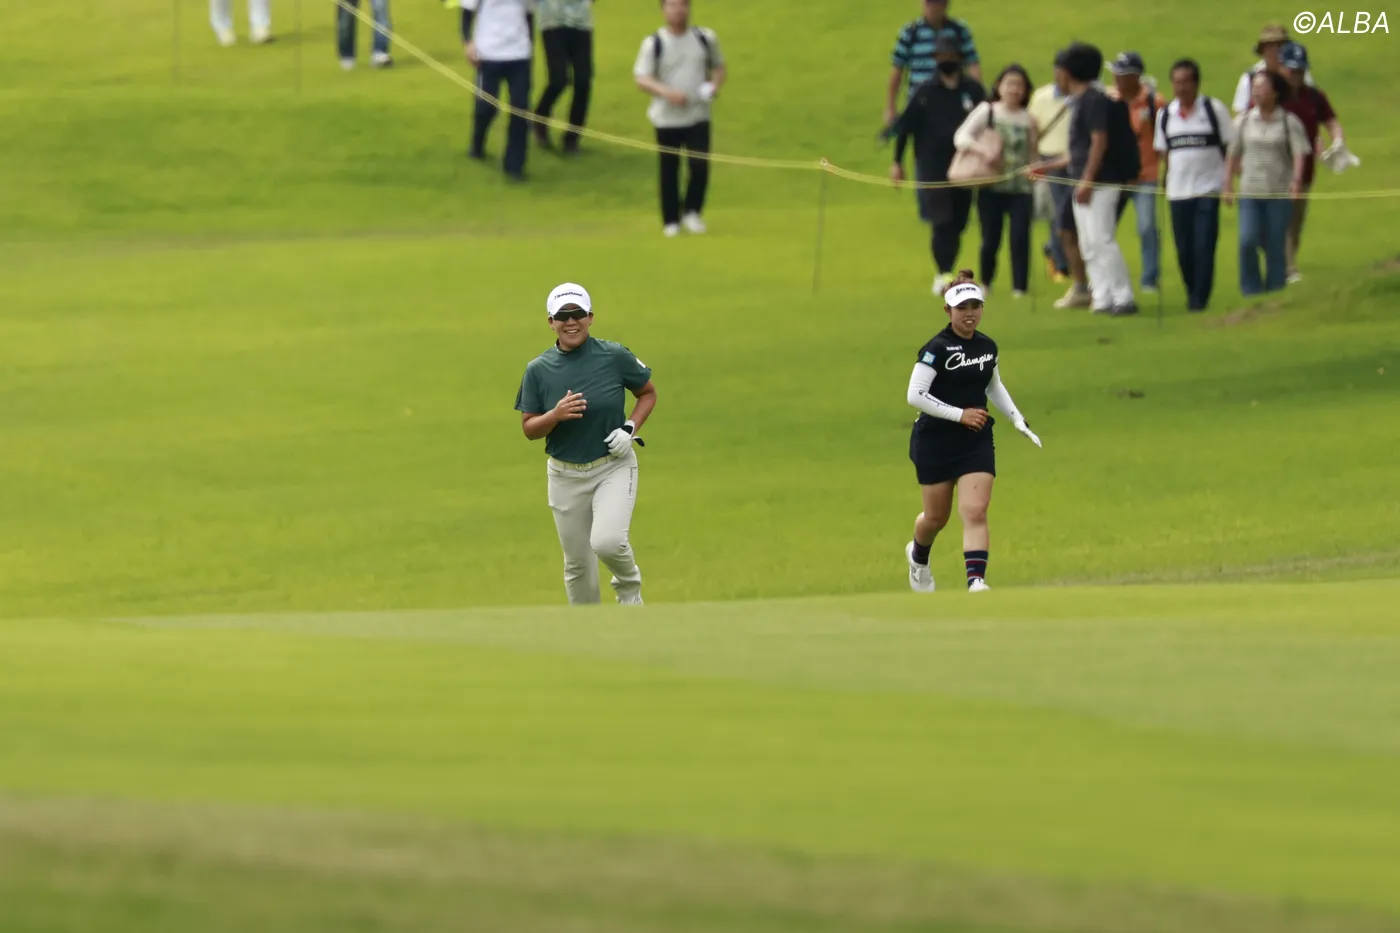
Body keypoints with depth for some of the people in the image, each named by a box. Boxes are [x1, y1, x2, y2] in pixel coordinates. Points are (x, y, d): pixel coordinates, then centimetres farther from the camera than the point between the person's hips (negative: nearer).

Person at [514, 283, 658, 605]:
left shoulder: (615, 357, -8)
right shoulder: (539, 370, -4)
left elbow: (648, 393, 7)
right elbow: (529, 428, 0)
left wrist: (630, 428, -11)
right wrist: (555, 415, -22)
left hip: (614, 467, -2)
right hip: (566, 476, 2)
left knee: (607, 542, -24)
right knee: (577, 566, 9)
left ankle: (629, 587, 9)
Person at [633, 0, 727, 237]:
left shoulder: (706, 38, 3)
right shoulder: (654, 43, -6)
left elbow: (719, 67, 15)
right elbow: (641, 78, -10)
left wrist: (715, 84, -7)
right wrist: (667, 93, -26)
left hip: (698, 116, 1)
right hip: (666, 118, -1)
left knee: (700, 165, -10)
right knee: (669, 171, 4)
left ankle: (692, 212, 11)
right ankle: (671, 221, 17)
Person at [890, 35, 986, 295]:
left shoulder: (973, 91, 4)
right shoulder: (925, 93, 1)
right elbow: (904, 126, 3)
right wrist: (897, 162, 0)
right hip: (934, 169, -2)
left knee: (957, 225, 5)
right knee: (942, 222, -14)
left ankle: (944, 276, 17)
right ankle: (944, 274, -18)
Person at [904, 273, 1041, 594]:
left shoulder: (987, 346, 4)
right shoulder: (937, 349, -15)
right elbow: (915, 395, -20)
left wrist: (1017, 419, 15)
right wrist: (960, 414, -20)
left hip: (976, 443, 4)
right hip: (935, 443, -4)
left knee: (975, 513, -13)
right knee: (937, 517, 11)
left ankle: (976, 582, -19)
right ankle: (918, 556, 43)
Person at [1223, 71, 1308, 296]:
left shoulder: (1290, 122, -2)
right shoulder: (1244, 121, 7)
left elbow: (1300, 153, -12)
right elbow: (1233, 155, 12)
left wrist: (1296, 180, -28)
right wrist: (1228, 185, 7)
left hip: (1279, 194, -2)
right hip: (1250, 192, 2)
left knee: (1275, 247, 1)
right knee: (1247, 241, -12)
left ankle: (1275, 292, 13)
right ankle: (1251, 290, 0)